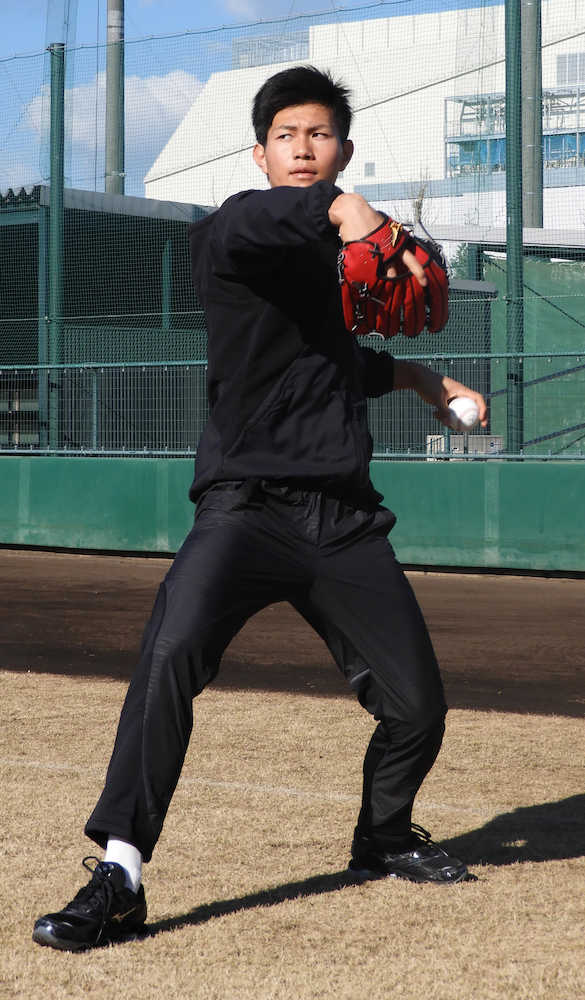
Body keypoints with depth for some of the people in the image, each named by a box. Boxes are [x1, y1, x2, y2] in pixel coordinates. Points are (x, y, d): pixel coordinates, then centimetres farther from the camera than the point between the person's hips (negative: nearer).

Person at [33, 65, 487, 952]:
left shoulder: (345, 255, 17)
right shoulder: (235, 239, -2)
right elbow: (234, 228, -30)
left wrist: (420, 379, 32)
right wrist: (338, 206, -46)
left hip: (346, 520, 6)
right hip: (247, 505, -5)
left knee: (417, 706, 5)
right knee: (173, 653, -29)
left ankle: (384, 837, 34)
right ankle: (119, 877, -26)